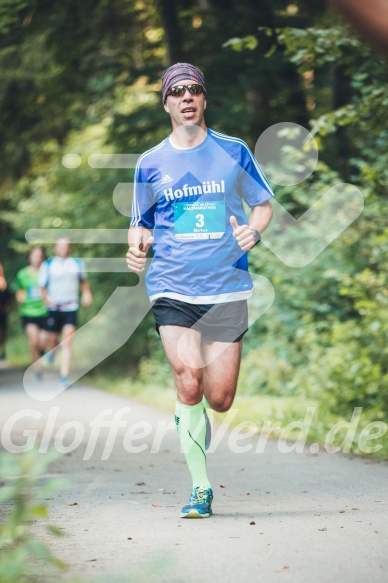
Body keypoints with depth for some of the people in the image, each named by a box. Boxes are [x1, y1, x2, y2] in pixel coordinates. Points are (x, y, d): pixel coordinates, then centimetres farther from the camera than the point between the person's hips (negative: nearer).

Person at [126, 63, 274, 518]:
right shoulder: (150, 163, 6)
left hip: (228, 288, 1)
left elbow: (262, 203, 14)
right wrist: (136, 248, -7)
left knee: (219, 400, -2)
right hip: (172, 289, 0)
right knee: (189, 385, -18)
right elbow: (141, 224, 15)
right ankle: (201, 488, -5)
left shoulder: (234, 152, 5)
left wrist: (254, 231, -8)